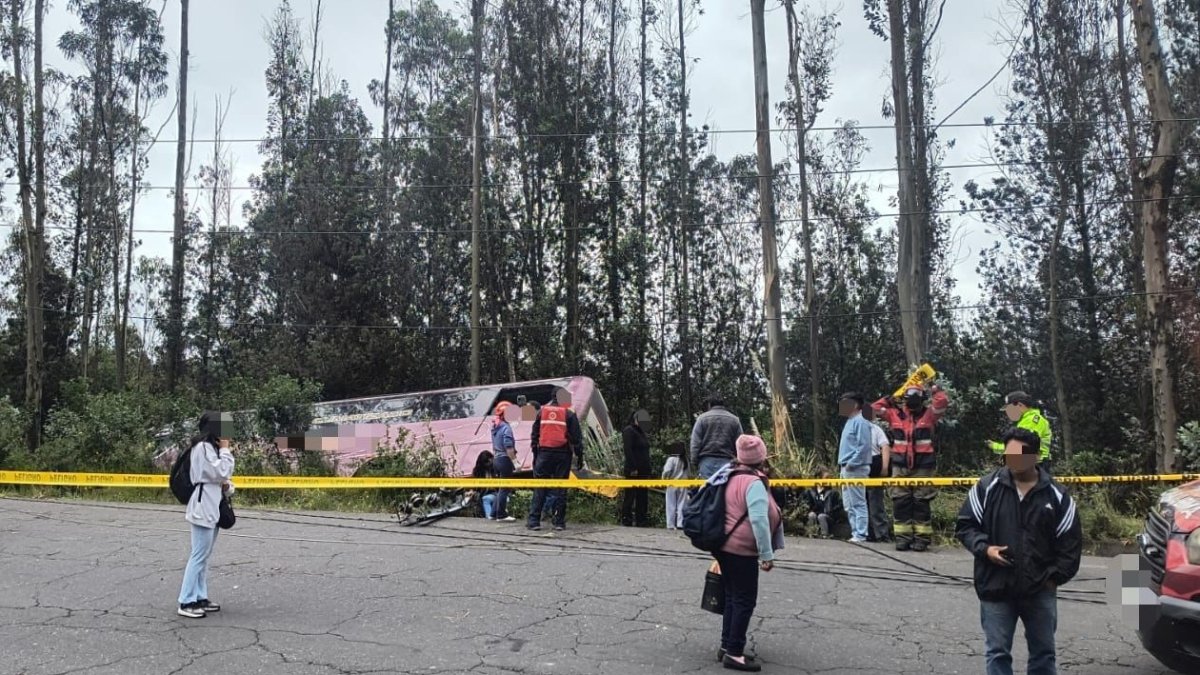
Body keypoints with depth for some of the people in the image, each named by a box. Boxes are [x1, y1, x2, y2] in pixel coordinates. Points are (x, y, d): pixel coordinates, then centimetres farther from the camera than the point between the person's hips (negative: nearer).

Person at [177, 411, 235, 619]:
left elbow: (222, 475, 20)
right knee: (199, 556, -8)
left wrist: (227, 487, -1)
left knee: (204, 556, 12)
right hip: (203, 508, -10)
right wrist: (225, 450, -9)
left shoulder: (212, 447, 17)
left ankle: (200, 598, 17)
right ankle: (186, 603, -4)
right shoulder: (203, 447, -14)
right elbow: (221, 472, -18)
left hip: (213, 508, 10)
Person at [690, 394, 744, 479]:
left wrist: (695, 463, 4)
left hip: (707, 462, -1)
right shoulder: (734, 420, 8)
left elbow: (695, 443, -1)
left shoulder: (702, 418, 3)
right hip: (727, 461, 1)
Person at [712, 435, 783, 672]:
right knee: (745, 601, 0)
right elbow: (759, 520, -25)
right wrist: (767, 554, -20)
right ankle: (734, 653, 4)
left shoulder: (730, 475, 8)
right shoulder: (754, 482, -18)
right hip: (741, 550, -9)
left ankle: (726, 646, 25)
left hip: (724, 546, 9)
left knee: (732, 597, 18)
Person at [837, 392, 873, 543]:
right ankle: (856, 532, 17)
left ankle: (860, 535, -3)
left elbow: (864, 446, -20)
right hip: (846, 468, 10)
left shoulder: (860, 422, -12)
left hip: (855, 469, -10)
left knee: (858, 503, -6)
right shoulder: (850, 422, 18)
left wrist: (851, 463, -19)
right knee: (849, 505, 12)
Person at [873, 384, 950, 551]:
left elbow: (943, 403, -11)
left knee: (921, 502, 0)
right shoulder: (895, 414, 9)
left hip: (923, 466, -2)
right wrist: (889, 399, 12)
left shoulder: (929, 414, 3)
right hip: (900, 466, 2)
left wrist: (936, 391, 1)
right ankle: (903, 536, 8)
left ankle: (922, 537, 6)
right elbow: (876, 408, 11)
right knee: (900, 501, 2)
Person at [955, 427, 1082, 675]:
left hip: (1040, 589, 2)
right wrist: (984, 548, -14)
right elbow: (965, 525, 2)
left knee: (1044, 652, 15)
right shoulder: (988, 487, -6)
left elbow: (1071, 542, 4)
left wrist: (1055, 576, -3)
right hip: (996, 587, -1)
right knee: (997, 653, 4)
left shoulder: (1056, 495, -3)